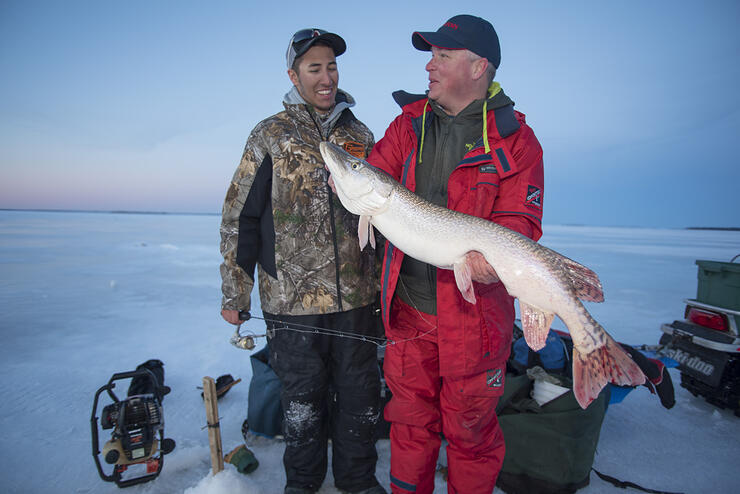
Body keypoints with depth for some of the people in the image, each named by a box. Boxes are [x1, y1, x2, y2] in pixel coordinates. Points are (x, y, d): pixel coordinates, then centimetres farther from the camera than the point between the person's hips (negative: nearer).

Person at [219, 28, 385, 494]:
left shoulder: (360, 134, 9)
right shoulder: (270, 136, 1)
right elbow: (239, 218, 0)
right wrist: (235, 293, -2)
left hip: (357, 296, 3)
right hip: (292, 299, -2)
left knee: (361, 396, 14)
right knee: (302, 400, 13)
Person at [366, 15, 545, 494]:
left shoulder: (515, 140, -6)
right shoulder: (408, 123, 7)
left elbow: (520, 220, -11)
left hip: (473, 314, -3)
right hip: (407, 310, 4)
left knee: (471, 431, 16)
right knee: (410, 421, 21)